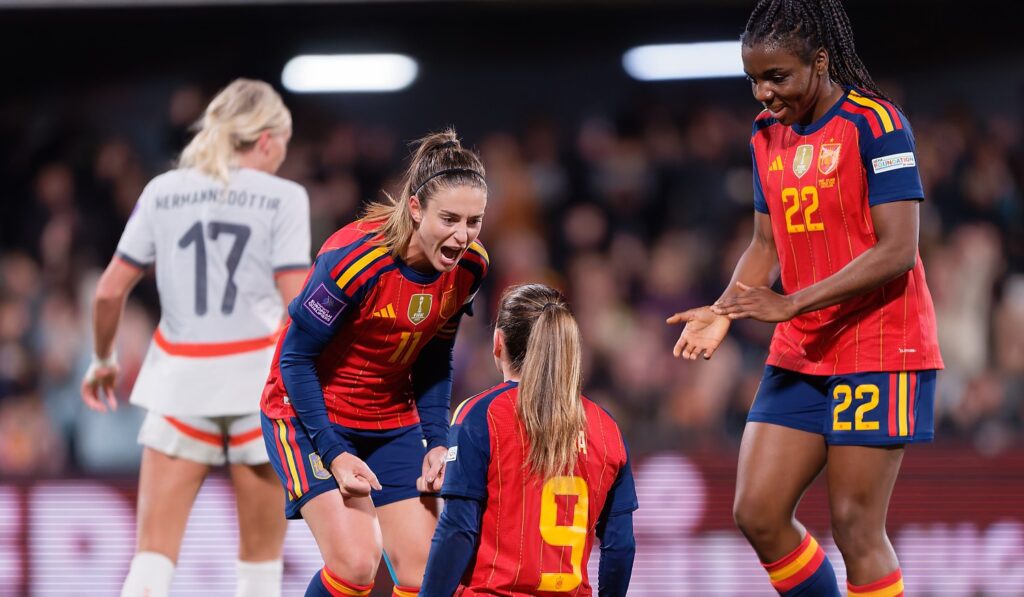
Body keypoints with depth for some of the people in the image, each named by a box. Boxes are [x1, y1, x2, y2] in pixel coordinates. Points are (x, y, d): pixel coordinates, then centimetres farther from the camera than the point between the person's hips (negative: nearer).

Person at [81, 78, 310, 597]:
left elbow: (109, 290, 6)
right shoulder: (282, 197, -2)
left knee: (153, 554, -1)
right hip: (259, 377, -2)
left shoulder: (162, 192, 6)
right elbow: (299, 304, -10)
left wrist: (103, 359, 21)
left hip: (179, 379, 2)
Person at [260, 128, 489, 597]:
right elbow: (296, 357, -18)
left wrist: (436, 443, -2)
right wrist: (334, 455, -21)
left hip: (392, 423, 6)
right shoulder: (354, 257, -28)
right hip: (308, 416, -6)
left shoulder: (469, 267, -10)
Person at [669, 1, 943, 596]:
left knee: (855, 526, -8)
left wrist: (791, 303, -22)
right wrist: (723, 313, -2)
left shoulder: (875, 124, -13)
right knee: (757, 512, 1)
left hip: (879, 351, -7)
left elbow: (898, 250, -19)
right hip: (799, 356, 7)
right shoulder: (768, 136, 10)